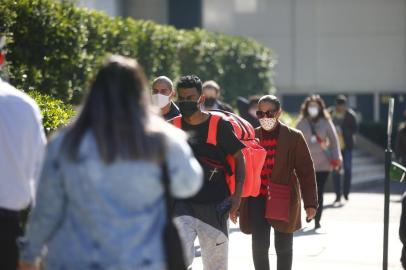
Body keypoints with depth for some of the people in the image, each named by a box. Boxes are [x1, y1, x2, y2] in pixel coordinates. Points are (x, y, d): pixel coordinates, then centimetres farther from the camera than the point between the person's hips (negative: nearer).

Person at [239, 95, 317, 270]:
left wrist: (310, 203, -5)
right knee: (259, 246, -5)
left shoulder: (294, 137, -1)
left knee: (283, 248, 9)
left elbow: (306, 171, 0)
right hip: (257, 201, 1)